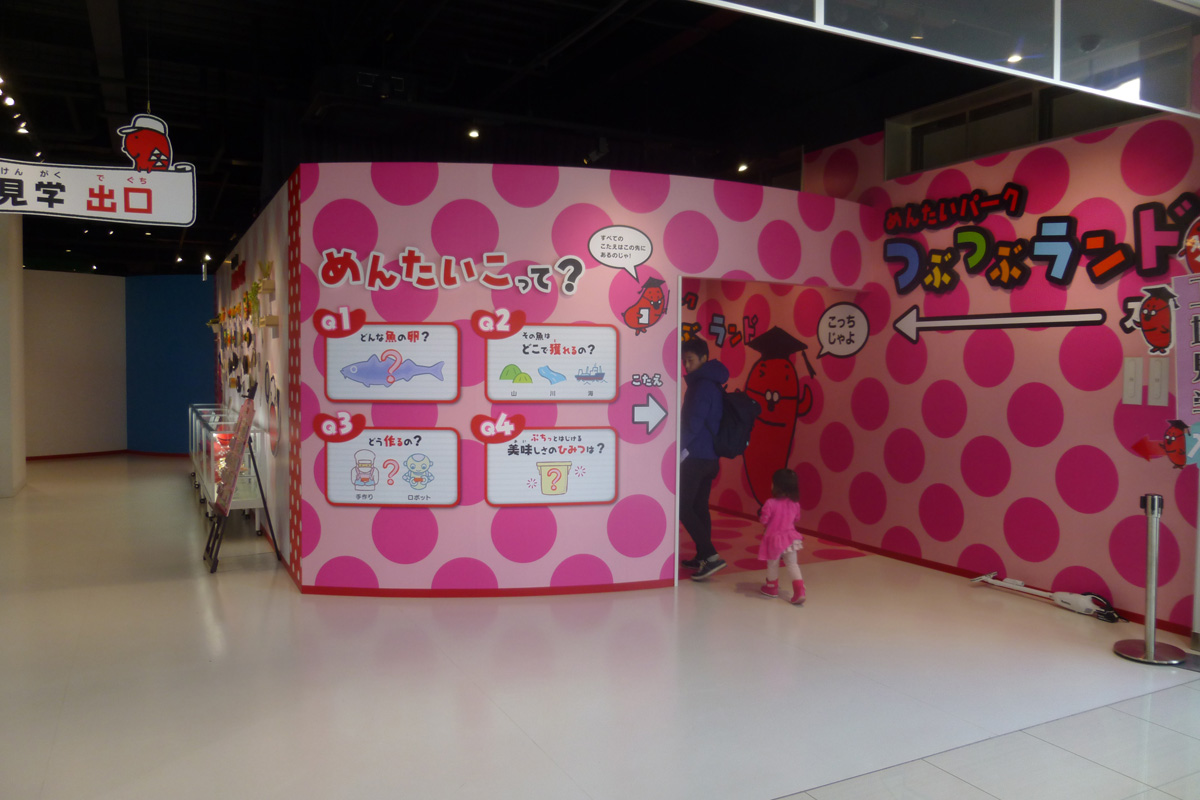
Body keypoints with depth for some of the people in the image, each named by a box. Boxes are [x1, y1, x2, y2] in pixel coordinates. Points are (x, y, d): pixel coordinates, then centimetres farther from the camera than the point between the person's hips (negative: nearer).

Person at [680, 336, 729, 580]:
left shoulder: (702, 385, -14)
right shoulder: (713, 384, 14)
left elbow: (693, 423, -18)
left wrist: (679, 449, -10)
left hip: (695, 456, -10)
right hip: (710, 457, 10)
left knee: (683, 507, -9)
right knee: (700, 506, 13)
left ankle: (711, 555, -14)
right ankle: (702, 557, 17)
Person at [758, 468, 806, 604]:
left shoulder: (770, 503, -19)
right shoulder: (795, 504, -3)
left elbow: (764, 520, -14)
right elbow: (796, 519, 10)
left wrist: (760, 515, 7)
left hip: (774, 539, -4)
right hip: (790, 538, 4)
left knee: (772, 564, 16)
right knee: (792, 564, 12)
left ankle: (772, 588, 34)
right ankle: (799, 590, -1)